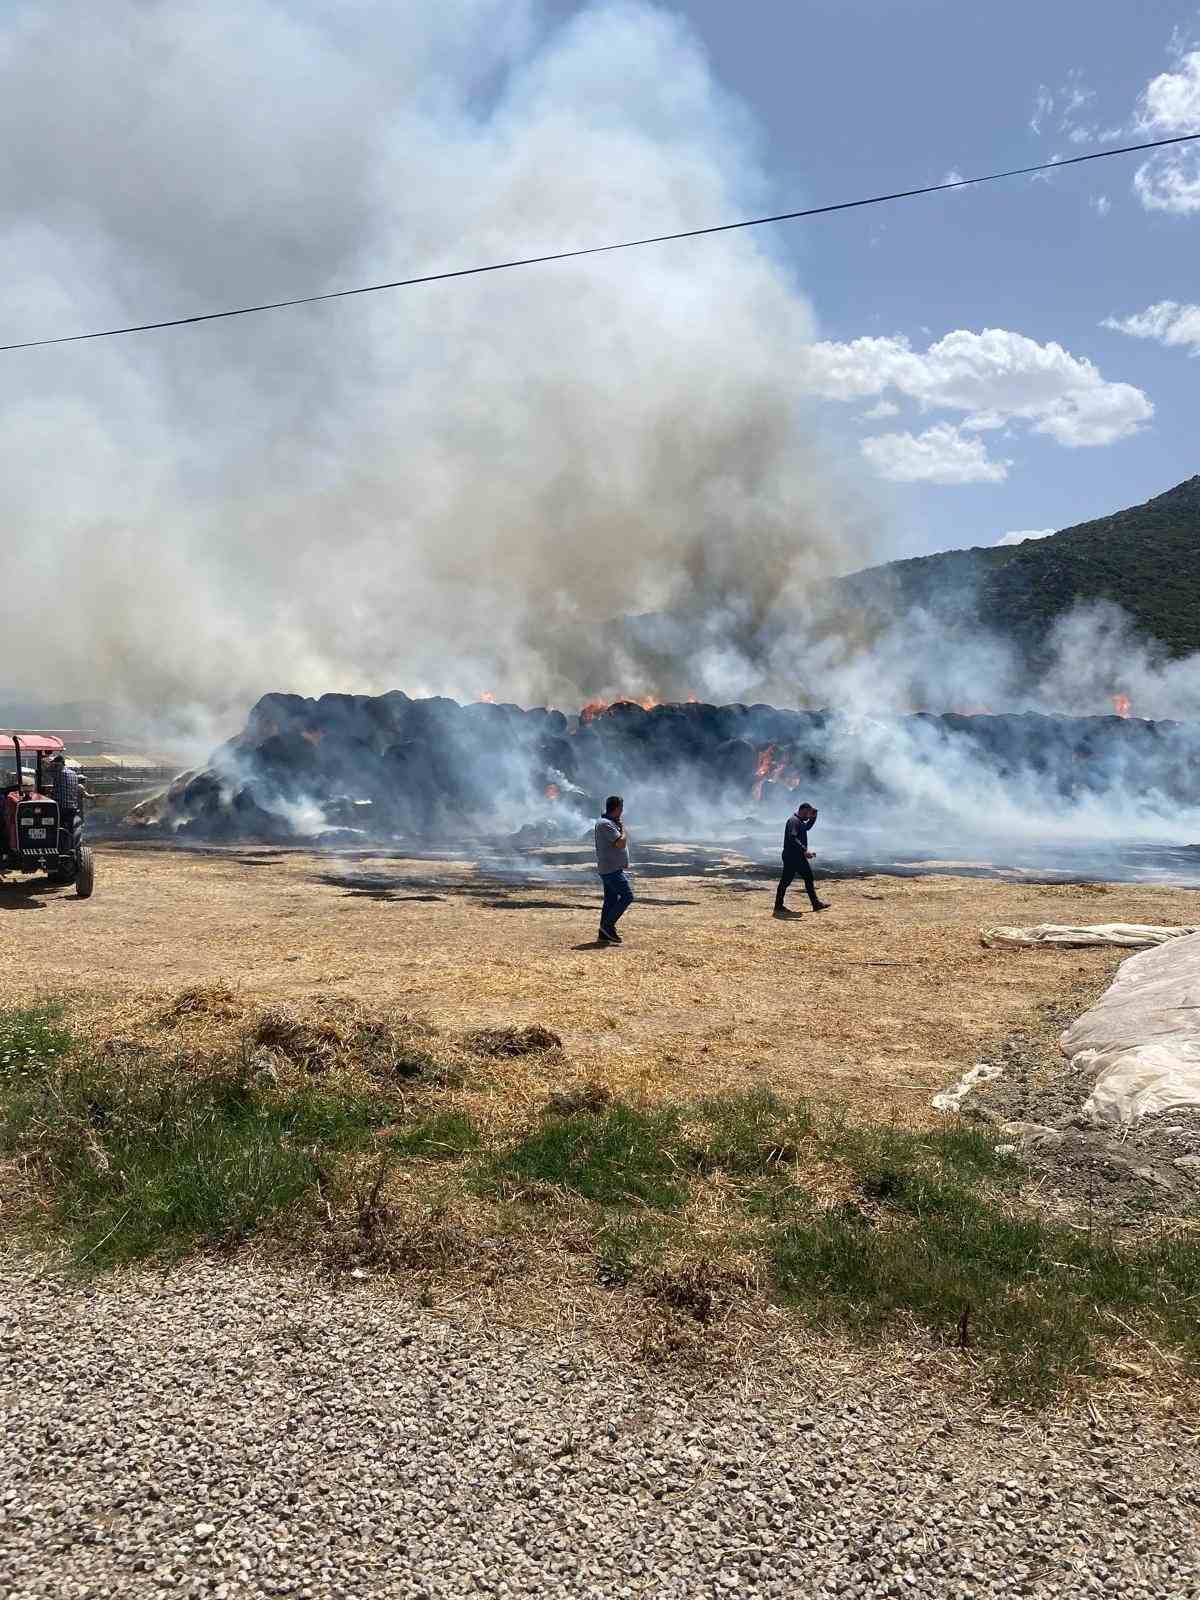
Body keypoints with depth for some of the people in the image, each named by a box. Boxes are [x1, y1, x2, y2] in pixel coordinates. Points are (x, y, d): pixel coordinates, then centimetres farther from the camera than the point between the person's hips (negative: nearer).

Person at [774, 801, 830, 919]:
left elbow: (807, 827, 37)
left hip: (799, 856, 11)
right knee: (785, 881, -3)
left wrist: (813, 817, 20)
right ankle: (778, 906, 4)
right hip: (791, 857, -11)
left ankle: (815, 904, 17)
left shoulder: (799, 821, 16)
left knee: (808, 877, 12)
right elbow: (793, 838, -29)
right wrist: (805, 850, -36)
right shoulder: (793, 821, -17)